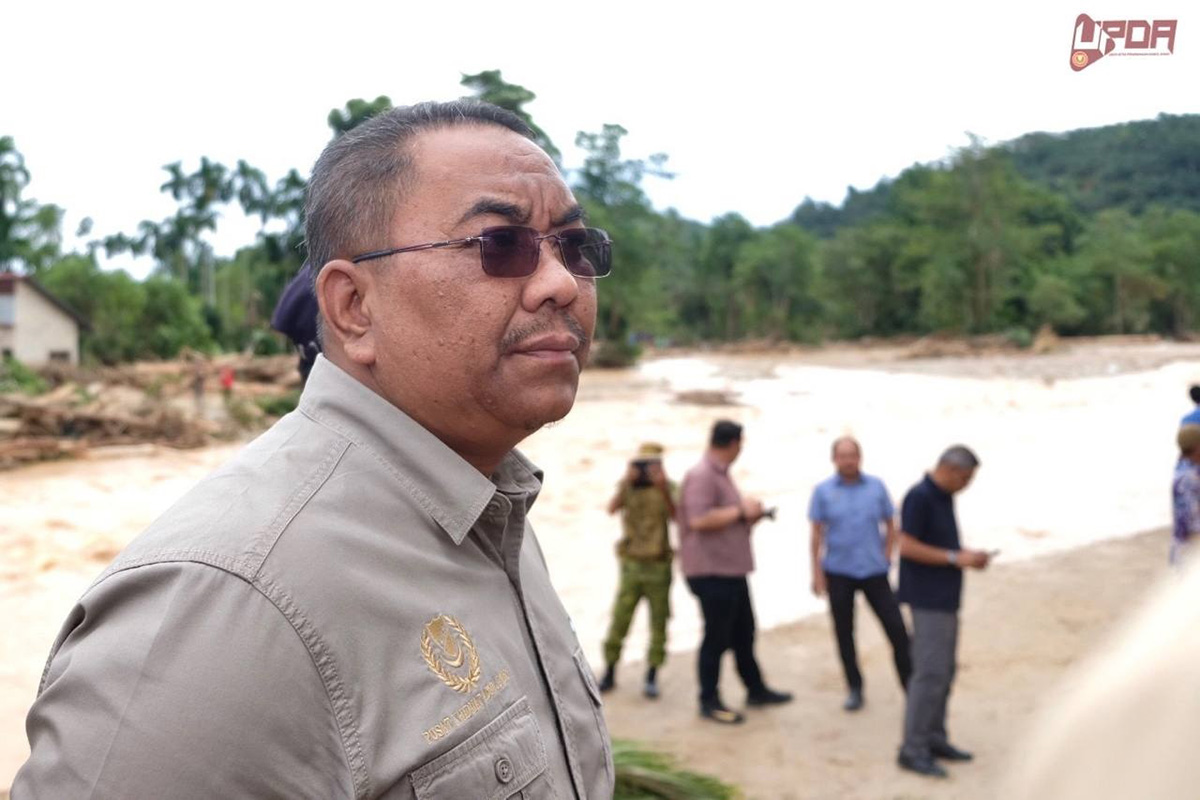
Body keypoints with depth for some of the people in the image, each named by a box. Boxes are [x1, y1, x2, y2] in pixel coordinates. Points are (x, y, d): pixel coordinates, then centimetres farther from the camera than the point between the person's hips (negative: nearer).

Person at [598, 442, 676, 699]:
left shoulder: (668, 488, -3)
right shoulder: (627, 486, 2)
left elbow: (675, 516, -21)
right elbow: (612, 509, -16)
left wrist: (664, 490, -35)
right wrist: (626, 484, -30)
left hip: (659, 565, -1)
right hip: (631, 564, 1)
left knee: (658, 623, 3)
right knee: (619, 620, 0)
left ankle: (652, 677, 13)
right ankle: (609, 674, 13)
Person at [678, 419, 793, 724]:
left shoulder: (720, 474, 16)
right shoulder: (701, 476, -17)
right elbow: (699, 520, -28)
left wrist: (749, 516, 9)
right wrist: (741, 510, -20)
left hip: (731, 569, 10)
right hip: (711, 571, -10)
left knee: (743, 633, 19)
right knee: (716, 637, -1)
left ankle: (756, 690, 32)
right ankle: (709, 702, 11)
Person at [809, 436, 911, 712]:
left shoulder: (876, 487, 1)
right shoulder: (823, 491, -2)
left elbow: (890, 525, 9)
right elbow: (817, 533, 1)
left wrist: (886, 557, 0)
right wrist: (817, 572, -2)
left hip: (874, 571, 0)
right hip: (838, 573, 0)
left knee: (896, 628, -2)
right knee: (844, 632, 9)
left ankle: (911, 685, 12)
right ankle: (854, 689, 24)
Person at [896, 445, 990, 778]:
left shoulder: (943, 498, 13)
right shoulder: (919, 497, -16)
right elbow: (907, 547, -21)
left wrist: (968, 555, 6)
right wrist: (955, 558, -18)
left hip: (945, 597, 10)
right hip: (928, 599, -10)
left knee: (944, 670, 13)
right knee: (930, 672, -9)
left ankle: (934, 739, 22)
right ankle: (913, 749, -2)